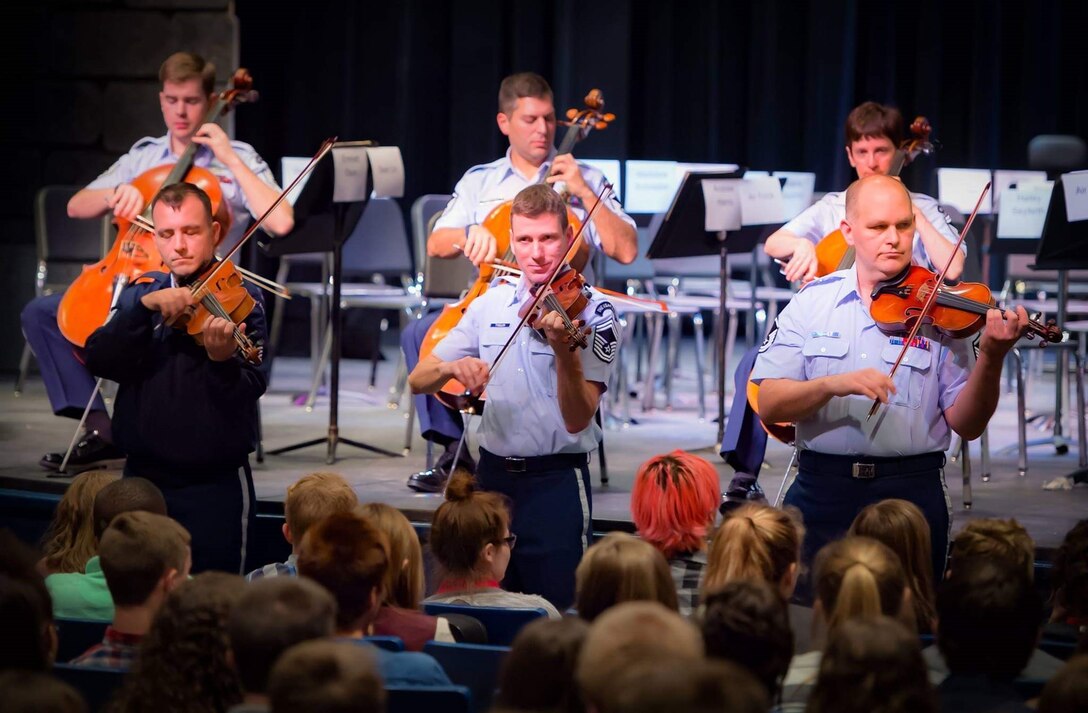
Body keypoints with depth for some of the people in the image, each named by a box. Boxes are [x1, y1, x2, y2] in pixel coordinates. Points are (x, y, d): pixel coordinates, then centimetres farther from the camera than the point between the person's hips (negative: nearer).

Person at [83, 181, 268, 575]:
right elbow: (99, 361, -8)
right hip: (143, 477, 4)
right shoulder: (140, 293, 7)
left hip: (217, 484, -4)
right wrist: (145, 307, -21)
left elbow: (250, 390, -16)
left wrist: (222, 360, -37)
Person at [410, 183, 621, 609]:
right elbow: (418, 381, 6)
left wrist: (565, 351, -32)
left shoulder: (592, 313, -7)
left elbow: (577, 420, -16)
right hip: (493, 478, 4)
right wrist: (451, 367, -16)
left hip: (557, 483, -4)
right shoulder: (489, 306, 6)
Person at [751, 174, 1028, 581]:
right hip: (821, 490, 1)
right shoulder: (812, 303, 3)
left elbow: (966, 425, -2)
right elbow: (770, 406, -5)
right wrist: (833, 384, -22)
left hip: (912, 491, 0)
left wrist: (991, 359, -18)